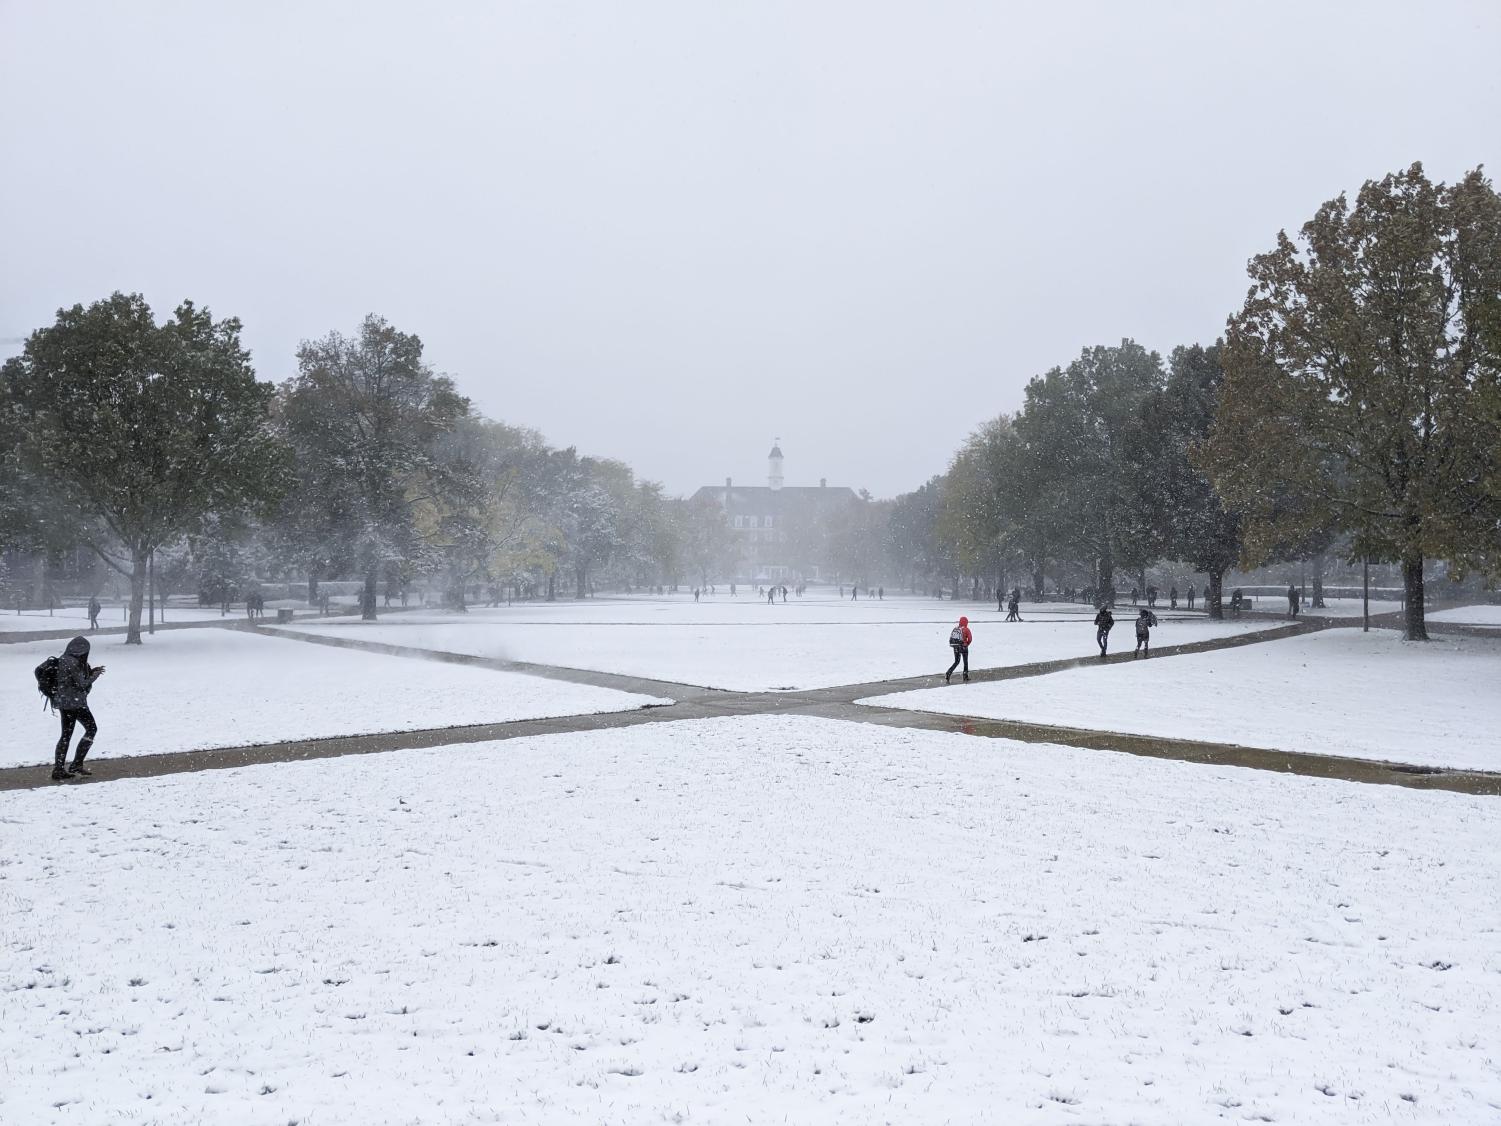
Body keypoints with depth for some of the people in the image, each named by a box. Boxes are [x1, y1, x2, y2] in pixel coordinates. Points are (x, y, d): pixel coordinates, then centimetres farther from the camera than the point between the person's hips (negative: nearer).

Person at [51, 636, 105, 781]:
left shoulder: (64, 660, 11)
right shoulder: (73, 662, -17)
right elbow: (81, 684, -15)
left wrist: (90, 671, 14)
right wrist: (94, 676, 0)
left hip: (63, 702, 9)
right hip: (75, 702, -9)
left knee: (66, 735, 13)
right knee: (91, 729, 2)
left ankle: (58, 770, 14)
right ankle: (76, 765, 0)